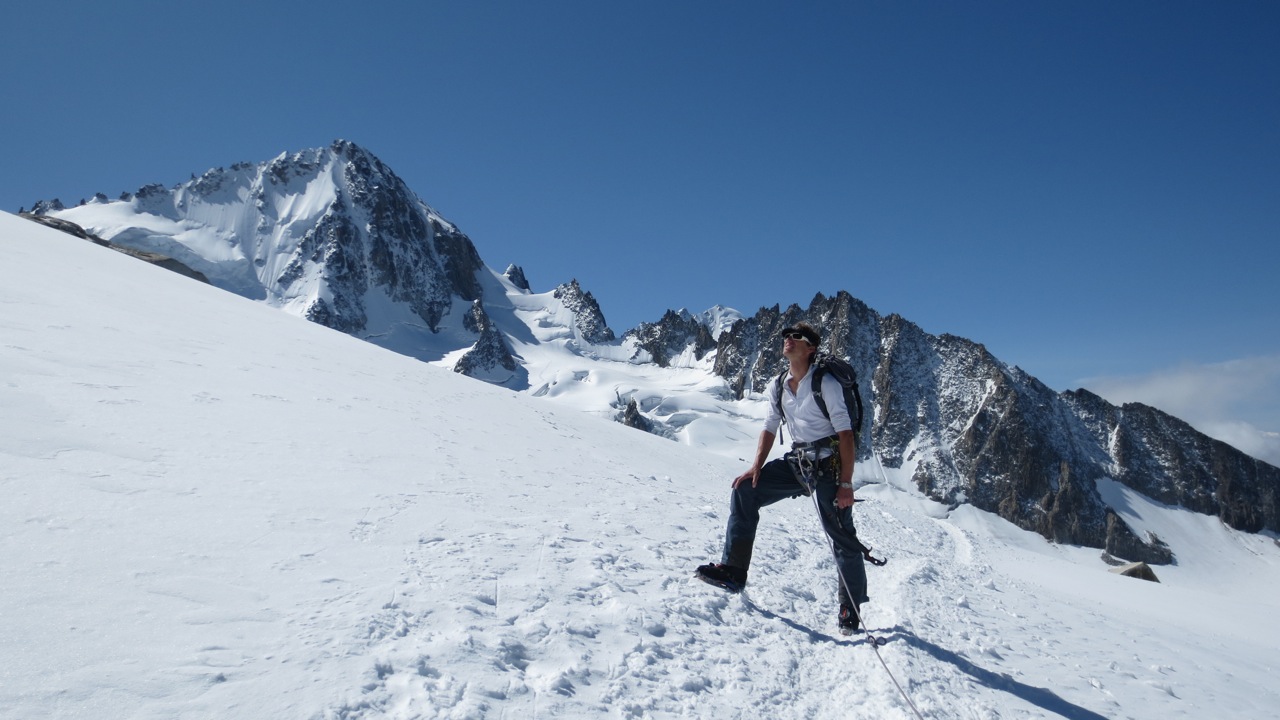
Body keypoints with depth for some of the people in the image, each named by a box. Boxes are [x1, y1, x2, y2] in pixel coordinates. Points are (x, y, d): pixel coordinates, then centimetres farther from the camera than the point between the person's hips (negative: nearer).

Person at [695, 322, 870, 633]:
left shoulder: (825, 383, -13)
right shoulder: (778, 386, 6)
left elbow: (846, 433, -16)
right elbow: (769, 428, 12)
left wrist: (846, 484, -20)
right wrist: (756, 467, -1)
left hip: (829, 463, -6)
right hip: (797, 462, 6)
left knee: (841, 537, -4)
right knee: (745, 490, -6)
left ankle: (851, 610, 13)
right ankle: (733, 570, -2)